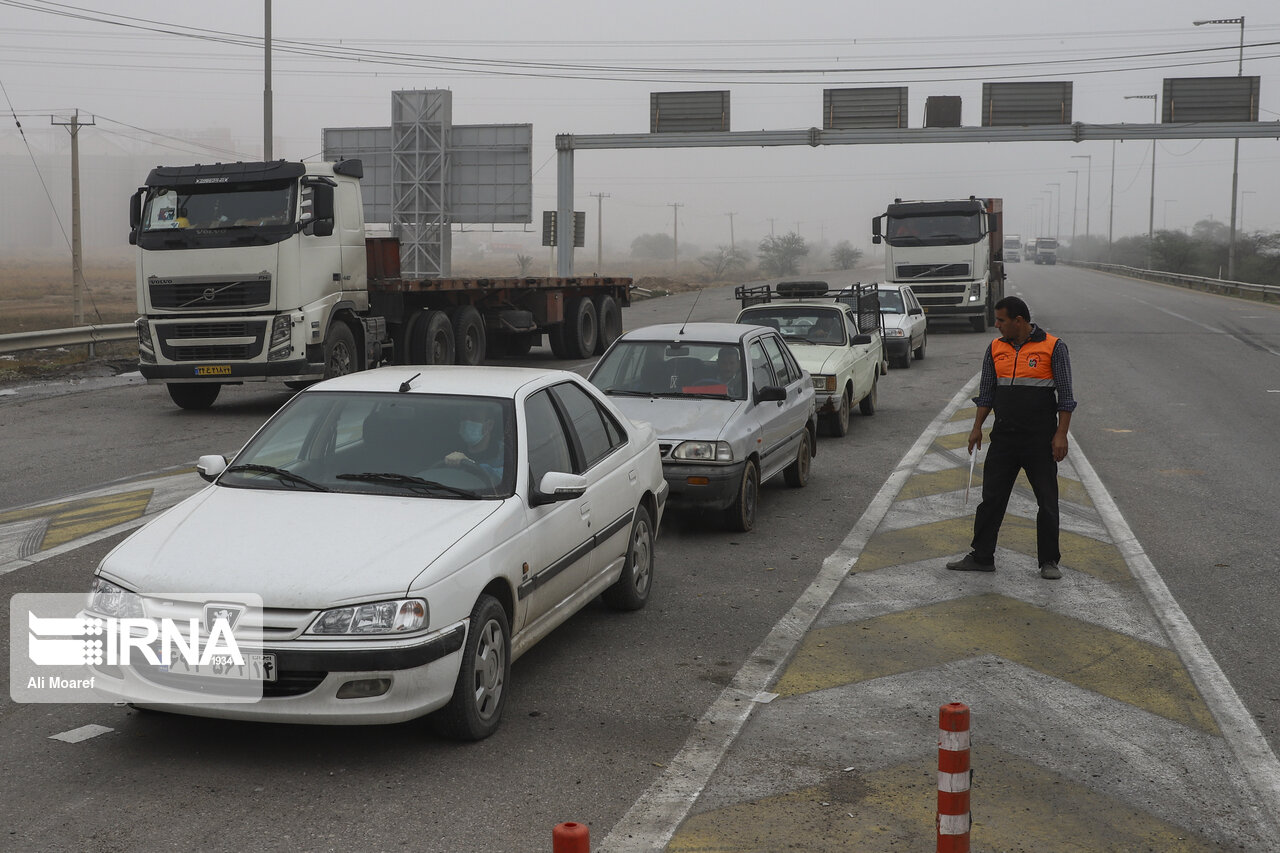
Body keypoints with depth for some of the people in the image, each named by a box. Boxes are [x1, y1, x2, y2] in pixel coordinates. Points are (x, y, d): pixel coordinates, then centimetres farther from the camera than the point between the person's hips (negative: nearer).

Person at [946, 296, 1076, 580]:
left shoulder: (1053, 347, -6)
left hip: (1040, 439, -4)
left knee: (1047, 502, 3)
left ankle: (1049, 561, 13)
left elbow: (1065, 396, -6)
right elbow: (986, 391, 13)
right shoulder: (996, 348, 7)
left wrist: (1061, 434, -12)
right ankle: (981, 557, 14)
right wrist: (977, 427, 7)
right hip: (1004, 436, 4)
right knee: (991, 498, 6)